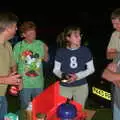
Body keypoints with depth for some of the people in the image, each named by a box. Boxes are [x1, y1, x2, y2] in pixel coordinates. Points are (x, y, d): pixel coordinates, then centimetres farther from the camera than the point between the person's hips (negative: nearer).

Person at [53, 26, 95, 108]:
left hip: (81, 86, 0)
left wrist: (77, 76, -14)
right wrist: (63, 75, -21)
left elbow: (91, 69, 0)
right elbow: (56, 70, 1)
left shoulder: (85, 50, -6)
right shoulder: (61, 52, -6)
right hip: (64, 87, 0)